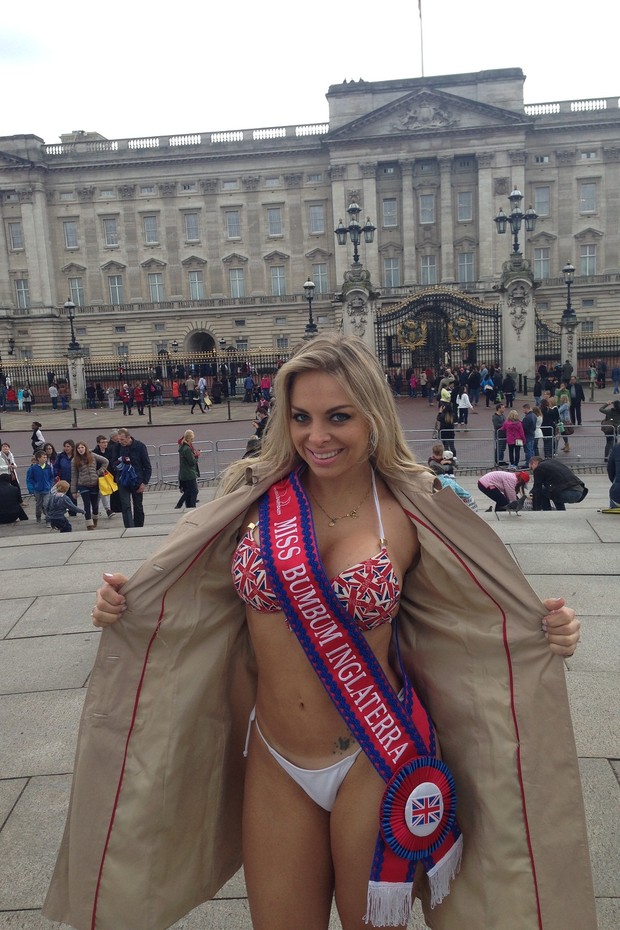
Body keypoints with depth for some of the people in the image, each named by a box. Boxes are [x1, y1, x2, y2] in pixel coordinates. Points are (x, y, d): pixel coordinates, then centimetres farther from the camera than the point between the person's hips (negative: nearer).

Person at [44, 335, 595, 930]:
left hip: (375, 763, -2)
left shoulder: (411, 512, -9)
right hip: (275, 766, 2)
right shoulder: (256, 496, -5)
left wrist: (548, 633, -11)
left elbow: (452, 621, 3)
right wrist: (122, 605, -7)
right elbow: (191, 595, 9)